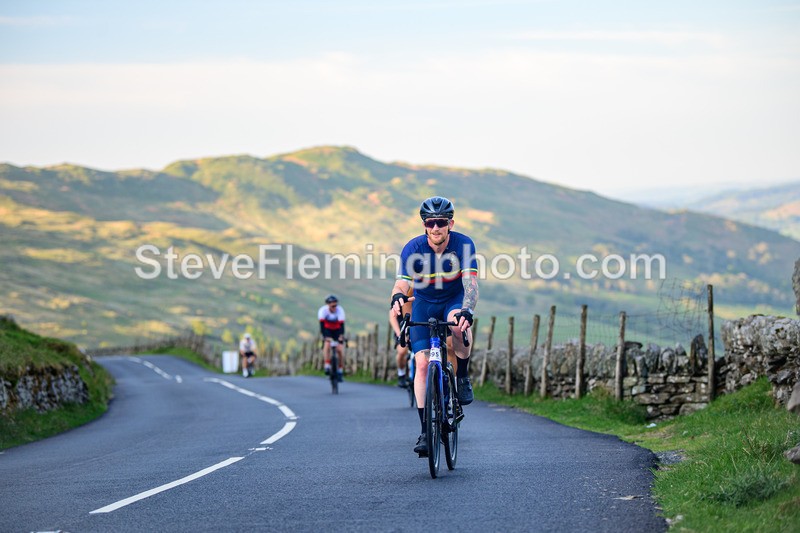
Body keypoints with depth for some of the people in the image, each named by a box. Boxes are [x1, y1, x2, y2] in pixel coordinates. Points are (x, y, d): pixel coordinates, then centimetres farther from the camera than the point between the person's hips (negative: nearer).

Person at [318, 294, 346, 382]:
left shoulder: (340, 310, -28)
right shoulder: (323, 310, -28)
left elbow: (342, 324, -35)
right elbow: (322, 325, -34)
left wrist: (341, 336, -49)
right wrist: (324, 336, -47)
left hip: (337, 330, 0)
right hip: (327, 329, 0)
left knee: (340, 350, -13)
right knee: (327, 344, -28)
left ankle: (340, 371, 1)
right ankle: (327, 366, -23)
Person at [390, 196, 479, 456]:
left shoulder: (463, 245, -23)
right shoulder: (413, 248, -21)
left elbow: (470, 284, -32)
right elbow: (401, 284, -28)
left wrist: (467, 311, -52)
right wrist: (397, 298, -53)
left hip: (454, 300, -1)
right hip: (424, 304, 1)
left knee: (458, 325, -38)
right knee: (422, 362, -14)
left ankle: (463, 377, -11)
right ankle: (425, 431, -9)